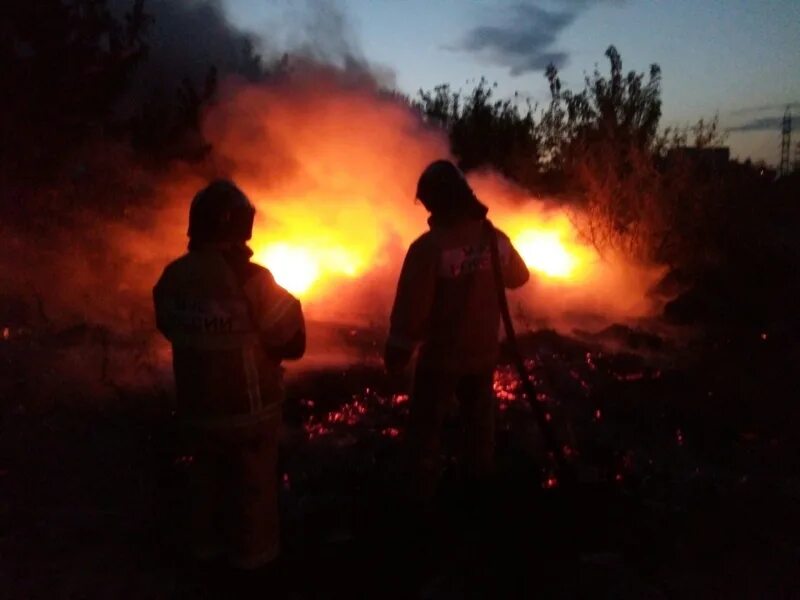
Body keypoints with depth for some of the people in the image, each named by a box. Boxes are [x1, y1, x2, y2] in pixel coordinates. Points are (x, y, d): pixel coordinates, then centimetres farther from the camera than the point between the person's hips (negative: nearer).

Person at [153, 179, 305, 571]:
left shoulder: (173, 276, -11)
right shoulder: (252, 280, -27)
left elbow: (170, 328, 6)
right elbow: (292, 342, -19)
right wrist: (288, 304, 1)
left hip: (196, 404, 5)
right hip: (249, 407, -4)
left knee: (205, 475, 25)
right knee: (253, 482, 17)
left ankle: (205, 543, 43)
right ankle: (253, 551, 33)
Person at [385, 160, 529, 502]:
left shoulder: (428, 246, -24)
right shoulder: (496, 239, -6)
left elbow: (410, 308, -21)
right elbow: (519, 278, 12)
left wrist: (397, 353, -9)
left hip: (441, 355, -5)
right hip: (484, 352, 5)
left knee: (425, 426, 13)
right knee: (479, 419, 24)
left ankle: (423, 493, 22)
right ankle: (479, 479, 41)